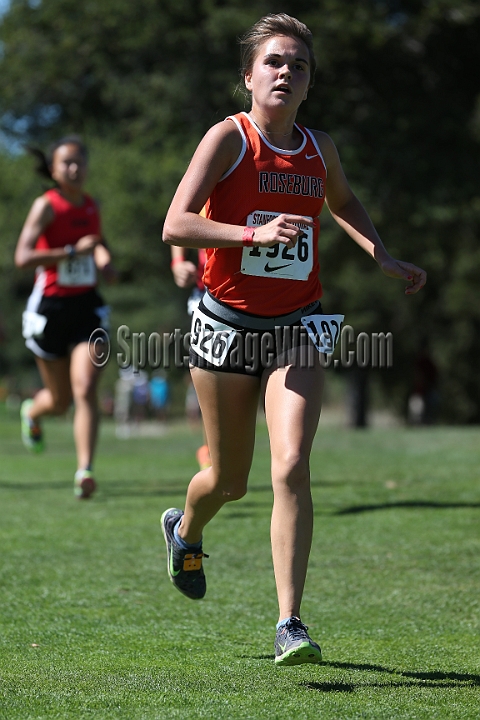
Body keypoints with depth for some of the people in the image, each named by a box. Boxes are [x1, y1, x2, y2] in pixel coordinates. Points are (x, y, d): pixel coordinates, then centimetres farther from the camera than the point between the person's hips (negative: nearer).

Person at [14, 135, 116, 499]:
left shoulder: (92, 206, 6)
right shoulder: (47, 206, -11)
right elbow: (22, 257, -23)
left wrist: (105, 257, 7)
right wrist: (73, 251, -29)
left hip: (87, 308, 3)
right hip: (50, 308, -3)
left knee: (85, 390, -15)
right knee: (61, 400, 11)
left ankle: (85, 470, -17)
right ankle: (33, 411, 48)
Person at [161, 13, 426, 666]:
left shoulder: (319, 148, 6)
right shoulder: (228, 138, -9)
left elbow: (344, 203, 28)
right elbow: (175, 226, -18)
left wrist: (383, 258, 13)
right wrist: (254, 232, -30)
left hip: (296, 328, 2)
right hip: (228, 323, -2)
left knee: (292, 467, -16)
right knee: (229, 481, 11)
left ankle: (290, 623, -13)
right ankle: (185, 529, 48)